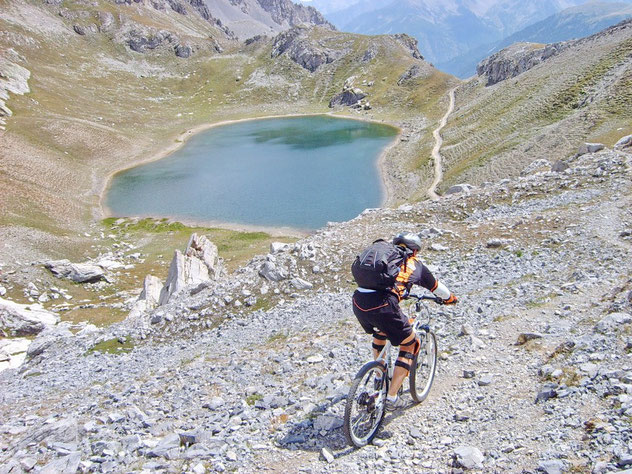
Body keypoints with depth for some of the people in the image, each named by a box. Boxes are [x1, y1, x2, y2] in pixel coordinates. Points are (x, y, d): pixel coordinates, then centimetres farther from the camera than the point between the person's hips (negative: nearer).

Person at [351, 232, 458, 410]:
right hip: (382, 306, -5)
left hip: (358, 302, 5)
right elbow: (436, 287, 35)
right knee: (410, 345, 18)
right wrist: (450, 298, 58)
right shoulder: (415, 264, 20)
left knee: (380, 332, 36)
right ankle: (392, 398, 16)